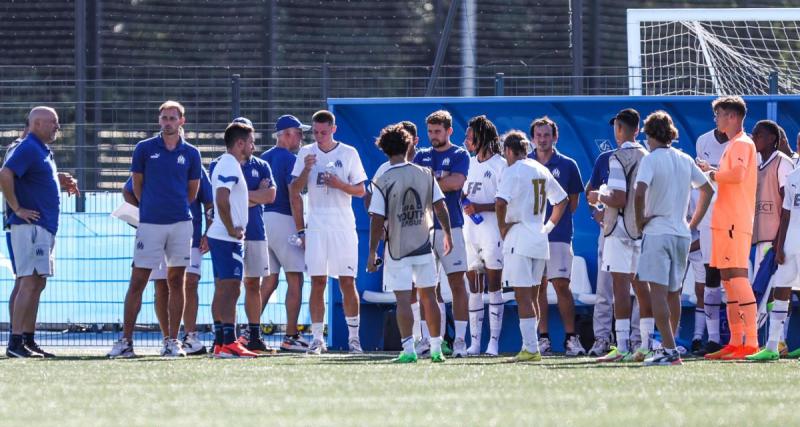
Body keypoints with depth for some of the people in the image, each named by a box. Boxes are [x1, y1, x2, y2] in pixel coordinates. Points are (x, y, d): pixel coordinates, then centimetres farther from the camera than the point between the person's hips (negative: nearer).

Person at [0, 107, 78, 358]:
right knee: (29, 282, -13)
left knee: (37, 284, 11)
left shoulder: (43, 150, 19)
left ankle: (28, 340, 14)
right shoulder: (27, 149, -12)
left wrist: (61, 182, 12)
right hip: (30, 225, -10)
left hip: (45, 228, 10)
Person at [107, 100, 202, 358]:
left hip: (180, 223, 1)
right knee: (137, 282, -3)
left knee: (176, 282, 4)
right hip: (150, 222, -1)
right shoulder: (144, 149, 3)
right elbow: (137, 185, 10)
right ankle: (126, 340, 1)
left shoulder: (191, 153, 7)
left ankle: (173, 341, 9)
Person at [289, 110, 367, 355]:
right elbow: (295, 191, 5)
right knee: (318, 282, -3)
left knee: (347, 282, -1)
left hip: (343, 225, -1)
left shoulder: (348, 153, 4)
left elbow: (361, 190, 4)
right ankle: (317, 338, -1)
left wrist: (339, 184, -13)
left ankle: (353, 336, 6)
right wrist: (307, 169, -11)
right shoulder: (306, 153, 8)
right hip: (316, 226, 1)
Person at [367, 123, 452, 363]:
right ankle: (436, 348, 17)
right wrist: (447, 234, 17)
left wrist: (372, 252, -5)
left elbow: (377, 221, -12)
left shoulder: (382, 182, -11)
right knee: (429, 296, 12)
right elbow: (440, 207, 2)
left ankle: (408, 349, -9)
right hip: (424, 245, 3)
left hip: (397, 250, -3)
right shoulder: (425, 175, -1)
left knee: (403, 299, -3)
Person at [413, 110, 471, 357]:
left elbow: (456, 182, -12)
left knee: (457, 283, -6)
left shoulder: (459, 155, 4)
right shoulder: (421, 156, 16)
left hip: (450, 227, -4)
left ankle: (460, 340, -5)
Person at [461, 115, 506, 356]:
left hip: (492, 231, -7)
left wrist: (480, 207, -18)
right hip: (471, 232, 7)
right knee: (474, 285, 6)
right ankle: (474, 341, 9)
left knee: (494, 284, -5)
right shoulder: (471, 163, 16)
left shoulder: (500, 165, -7)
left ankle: (494, 341, -4)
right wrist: (466, 204, 4)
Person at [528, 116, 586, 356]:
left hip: (559, 234, -2)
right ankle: (543, 338, 8)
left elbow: (573, 203, 11)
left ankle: (571, 337, -3)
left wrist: (556, 218, 1)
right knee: (538, 286, 3)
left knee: (561, 285, -8)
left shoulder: (567, 165, 5)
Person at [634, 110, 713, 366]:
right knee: (674, 293, 16)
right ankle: (669, 346, 24)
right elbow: (708, 189, 21)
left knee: (658, 291, -9)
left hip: (656, 232, -6)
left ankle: (670, 351, -17)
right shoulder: (685, 160, 11)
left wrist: (640, 220, -9)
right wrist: (694, 223, 24)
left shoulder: (651, 160, -8)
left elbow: (640, 192, -23)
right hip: (682, 234, 6)